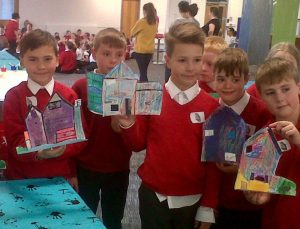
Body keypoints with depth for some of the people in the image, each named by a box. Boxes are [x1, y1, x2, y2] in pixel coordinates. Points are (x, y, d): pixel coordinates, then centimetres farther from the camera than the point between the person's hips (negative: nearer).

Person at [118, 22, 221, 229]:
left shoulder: (211, 107, -8)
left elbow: (213, 159, -3)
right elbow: (138, 144, 3)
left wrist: (208, 207, -1)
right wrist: (128, 126, -17)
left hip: (191, 200, 0)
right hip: (153, 196, 1)